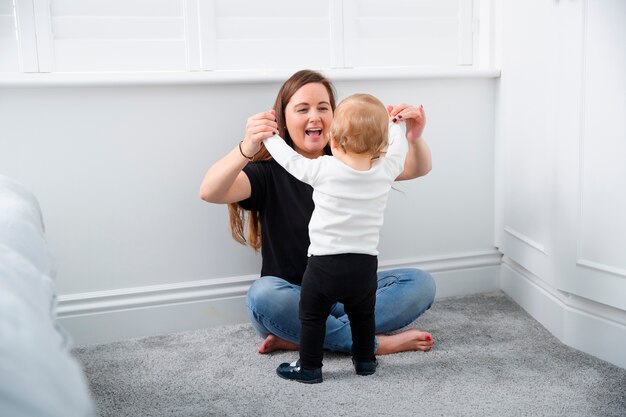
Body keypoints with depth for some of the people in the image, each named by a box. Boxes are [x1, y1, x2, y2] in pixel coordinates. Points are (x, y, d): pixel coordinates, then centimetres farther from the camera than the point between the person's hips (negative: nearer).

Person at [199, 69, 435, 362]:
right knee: (263, 294, -34)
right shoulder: (270, 172, -6)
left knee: (421, 283, -17)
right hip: (293, 299, -3)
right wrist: (246, 149, -42)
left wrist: (414, 138, -26)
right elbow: (210, 192, -22)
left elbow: (418, 169, -2)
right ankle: (374, 343, -23)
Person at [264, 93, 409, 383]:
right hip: (365, 265, 3)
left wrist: (269, 136, 18)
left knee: (312, 316, 15)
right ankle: (365, 360, 37)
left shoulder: (323, 170, -16)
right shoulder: (385, 171, -8)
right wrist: (389, 125, 32)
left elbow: (290, 159, 0)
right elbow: (398, 147, 12)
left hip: (324, 264, -3)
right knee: (363, 315, 24)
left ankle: (309, 367, 24)